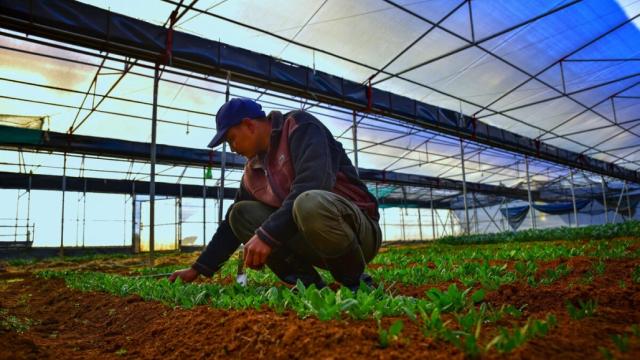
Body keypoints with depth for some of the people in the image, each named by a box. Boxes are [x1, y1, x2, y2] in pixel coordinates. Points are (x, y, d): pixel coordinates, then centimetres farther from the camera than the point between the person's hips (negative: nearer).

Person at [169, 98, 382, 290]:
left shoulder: (300, 126, -9)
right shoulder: (252, 171, 12)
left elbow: (312, 183, -27)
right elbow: (232, 224, 19)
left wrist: (267, 235, -29)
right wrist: (198, 269, 18)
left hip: (359, 229, -7)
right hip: (311, 240, 7)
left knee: (310, 204, -38)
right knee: (241, 214, -2)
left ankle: (354, 282, -12)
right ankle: (309, 282, -4)